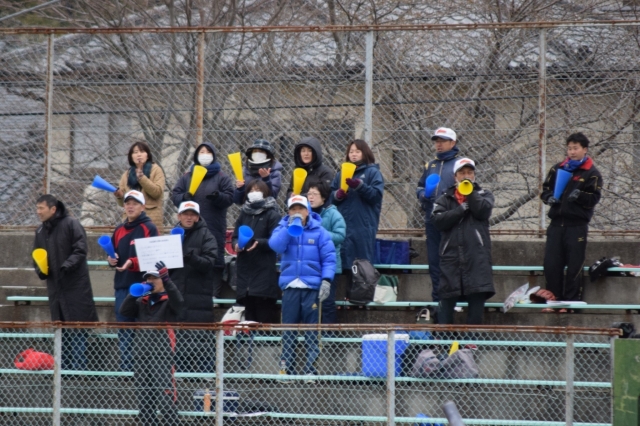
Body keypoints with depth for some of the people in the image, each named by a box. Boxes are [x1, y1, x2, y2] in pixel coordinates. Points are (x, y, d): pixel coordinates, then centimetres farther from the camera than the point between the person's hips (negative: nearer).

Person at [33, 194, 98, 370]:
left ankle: (79, 367, -6)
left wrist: (67, 266, -25)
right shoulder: (40, 231, 13)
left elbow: (80, 250, -13)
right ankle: (65, 367, 15)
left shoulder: (71, 224, -7)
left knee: (77, 329, -7)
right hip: (55, 288, 7)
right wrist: (40, 270, -1)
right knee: (61, 330, 10)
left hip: (76, 285, -7)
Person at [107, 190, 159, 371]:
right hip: (122, 286, 7)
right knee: (123, 330, 7)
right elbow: (114, 254, 26)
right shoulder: (119, 230, 17)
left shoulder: (148, 228, -3)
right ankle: (125, 368, 11)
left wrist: (132, 263, -25)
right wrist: (111, 260, 2)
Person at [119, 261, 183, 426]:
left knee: (165, 398, -12)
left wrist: (166, 280, -28)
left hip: (162, 355, -7)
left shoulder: (168, 301, 1)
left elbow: (178, 302, -21)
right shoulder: (142, 301, 17)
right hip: (142, 354, 7)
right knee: (143, 395, 11)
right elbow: (124, 311, 7)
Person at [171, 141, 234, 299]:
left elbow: (230, 197, -1)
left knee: (215, 262, -3)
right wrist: (184, 197, -13)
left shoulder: (221, 177, 6)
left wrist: (218, 196, -21)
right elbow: (175, 195, 9)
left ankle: (214, 294, 1)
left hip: (214, 228, -2)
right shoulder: (187, 176, 13)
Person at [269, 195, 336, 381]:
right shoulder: (283, 228, 10)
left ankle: (311, 370, 1)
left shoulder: (319, 231, 4)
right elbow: (276, 246, -9)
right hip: (290, 286, 2)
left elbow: (329, 258, 2)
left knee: (311, 330, -1)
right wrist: (290, 226, -12)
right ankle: (286, 369, 6)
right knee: (288, 330, 3)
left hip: (312, 287, -2)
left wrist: (326, 280, -10)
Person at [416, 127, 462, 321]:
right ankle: (437, 303, 14)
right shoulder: (431, 165, 20)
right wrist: (423, 195, 2)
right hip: (432, 221, 6)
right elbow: (420, 187, 24)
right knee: (435, 263, 8)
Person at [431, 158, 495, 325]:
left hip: (477, 256, 0)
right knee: (446, 300, -1)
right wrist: (461, 209, -8)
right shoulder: (445, 198, 14)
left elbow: (483, 211, -7)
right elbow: (438, 220, -3)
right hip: (451, 256, 1)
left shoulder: (483, 195, 15)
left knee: (477, 299, -4)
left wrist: (470, 192, -1)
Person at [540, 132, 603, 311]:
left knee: (574, 266, -3)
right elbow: (546, 189, 18)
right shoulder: (558, 169, 14)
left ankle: (571, 302, 3)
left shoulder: (591, 173, 1)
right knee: (551, 264, 2)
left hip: (577, 225, -4)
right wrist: (549, 197, -4)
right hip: (556, 224, 4)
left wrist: (579, 195, -22)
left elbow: (594, 198, -5)